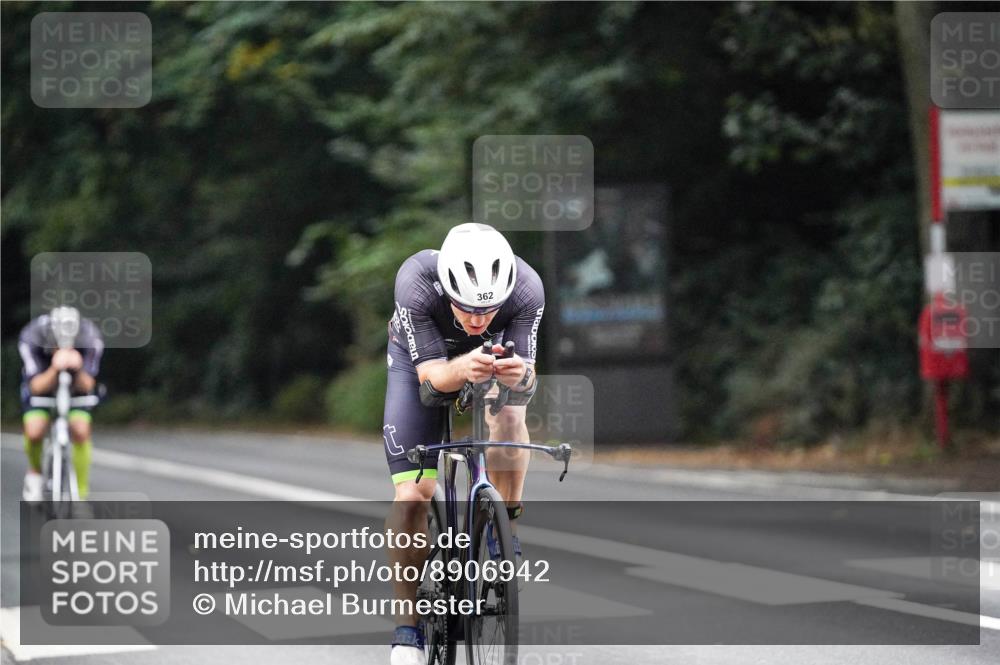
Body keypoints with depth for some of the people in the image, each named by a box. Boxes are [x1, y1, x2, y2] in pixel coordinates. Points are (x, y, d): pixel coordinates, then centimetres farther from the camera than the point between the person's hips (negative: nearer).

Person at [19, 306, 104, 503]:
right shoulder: (30, 337, -35)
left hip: (77, 380, 0)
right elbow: (37, 387, -36)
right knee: (34, 431, -22)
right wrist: (55, 369, -56)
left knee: (81, 431, -21)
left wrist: (78, 370, -55)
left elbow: (86, 386, -32)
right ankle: (35, 472, 12)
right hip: (41, 378, 0)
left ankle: (81, 495, -5)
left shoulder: (91, 337, -33)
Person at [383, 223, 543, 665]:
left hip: (495, 352, 1)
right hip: (423, 359, -1)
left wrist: (520, 374, -53)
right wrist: (462, 370, -57)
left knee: (508, 414, -34)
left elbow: (528, 374, -30)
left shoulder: (526, 288, -35)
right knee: (412, 495, -11)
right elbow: (431, 374, -35)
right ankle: (407, 624, 2)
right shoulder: (416, 283, -39)